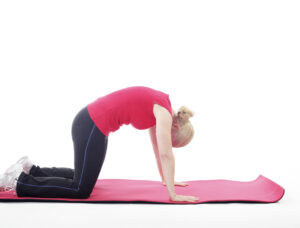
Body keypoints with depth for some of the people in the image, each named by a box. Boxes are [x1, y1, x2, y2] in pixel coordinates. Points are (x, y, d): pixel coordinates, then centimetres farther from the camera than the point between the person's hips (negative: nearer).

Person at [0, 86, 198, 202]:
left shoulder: (158, 106, 13)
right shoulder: (164, 113, -14)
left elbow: (157, 147, 21)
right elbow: (166, 155, -17)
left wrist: (166, 179, 25)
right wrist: (173, 195, -13)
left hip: (91, 121, 10)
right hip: (93, 127, -10)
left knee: (85, 176, 25)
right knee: (81, 189, -3)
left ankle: (31, 170, 27)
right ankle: (19, 181, 1)